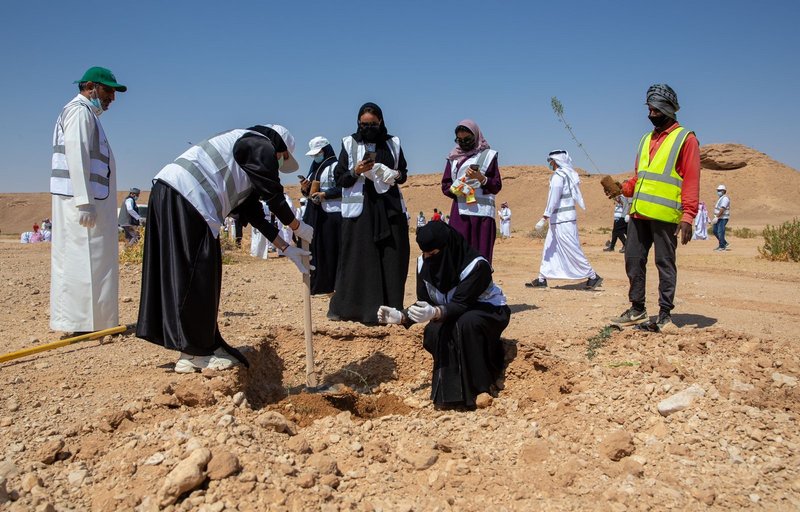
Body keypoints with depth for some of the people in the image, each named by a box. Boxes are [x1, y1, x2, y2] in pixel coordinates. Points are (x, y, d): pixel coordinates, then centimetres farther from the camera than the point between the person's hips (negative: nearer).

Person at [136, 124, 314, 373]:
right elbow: (274, 196, -1)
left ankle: (194, 351, 19)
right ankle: (196, 353, 4)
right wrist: (298, 227, 14)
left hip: (168, 194, 10)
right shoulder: (262, 146, 3)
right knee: (196, 277, -4)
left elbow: (252, 211, 26)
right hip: (184, 196, -10)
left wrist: (286, 248, 24)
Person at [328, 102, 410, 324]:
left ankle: (390, 308, 10)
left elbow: (403, 173, 16)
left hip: (389, 207, 3)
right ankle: (346, 306, 9)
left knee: (392, 258, 1)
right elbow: (340, 178, 3)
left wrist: (397, 176, -7)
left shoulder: (393, 143, 9)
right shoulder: (350, 144, 3)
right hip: (359, 208, -2)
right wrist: (356, 172, -16)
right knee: (358, 259, -1)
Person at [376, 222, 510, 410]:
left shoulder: (476, 265, -32)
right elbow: (424, 302, -11)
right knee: (433, 334, -27)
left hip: (490, 312, -5)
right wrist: (401, 316, -30)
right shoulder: (424, 263, -14)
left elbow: (460, 304, -38)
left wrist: (435, 313, -58)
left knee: (466, 322, -38)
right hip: (457, 316, 5)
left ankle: (482, 384, -18)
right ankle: (450, 389, -4)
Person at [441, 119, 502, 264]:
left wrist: (481, 178, -15)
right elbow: (445, 185, 13)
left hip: (482, 212, -3)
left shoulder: (488, 155, 8)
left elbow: (497, 187, 4)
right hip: (459, 212, 3)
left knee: (480, 256, -6)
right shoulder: (453, 158, 17)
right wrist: (455, 190, -8)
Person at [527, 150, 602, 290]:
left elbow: (553, 199, -20)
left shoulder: (558, 176, -14)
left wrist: (544, 218, -20)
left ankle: (593, 277, 0)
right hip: (559, 219, 10)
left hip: (562, 220, -10)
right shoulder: (569, 174, 14)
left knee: (572, 250, -5)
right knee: (549, 248, 12)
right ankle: (542, 279, 15)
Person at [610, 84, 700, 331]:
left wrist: (688, 216, -15)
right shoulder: (646, 139, 20)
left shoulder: (685, 139, 0)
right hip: (639, 212, 7)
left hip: (664, 215, -6)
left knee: (665, 263, 1)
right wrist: (623, 188, 3)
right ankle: (637, 309, 19)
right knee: (633, 259, 7)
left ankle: (665, 314, 9)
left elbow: (691, 181, -7)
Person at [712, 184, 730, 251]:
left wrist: (716, 217, -25)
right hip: (719, 218, 10)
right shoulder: (721, 198, 18)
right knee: (715, 231, 12)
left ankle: (722, 246, -2)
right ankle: (725, 243, 22)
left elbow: (722, 209, -23)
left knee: (720, 232, -9)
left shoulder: (725, 198, -15)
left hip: (723, 218, -10)